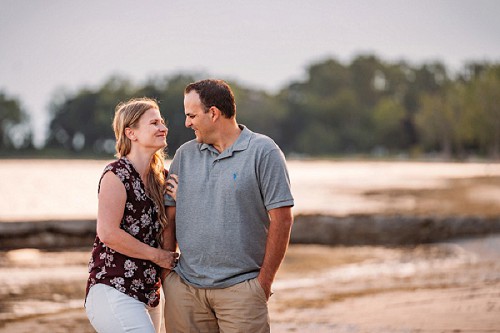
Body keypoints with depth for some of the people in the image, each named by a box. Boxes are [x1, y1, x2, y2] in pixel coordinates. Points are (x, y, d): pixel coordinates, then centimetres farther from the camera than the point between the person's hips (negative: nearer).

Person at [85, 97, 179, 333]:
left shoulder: (160, 177, 12)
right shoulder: (117, 174, -11)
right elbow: (108, 232, -18)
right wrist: (157, 255, -11)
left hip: (149, 293, 8)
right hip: (114, 291, -8)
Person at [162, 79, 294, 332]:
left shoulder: (263, 152, -3)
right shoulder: (185, 155, 11)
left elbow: (281, 218, -6)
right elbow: (171, 216, 14)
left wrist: (263, 282, -7)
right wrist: (166, 271, 6)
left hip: (240, 289, -4)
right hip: (184, 288, 4)